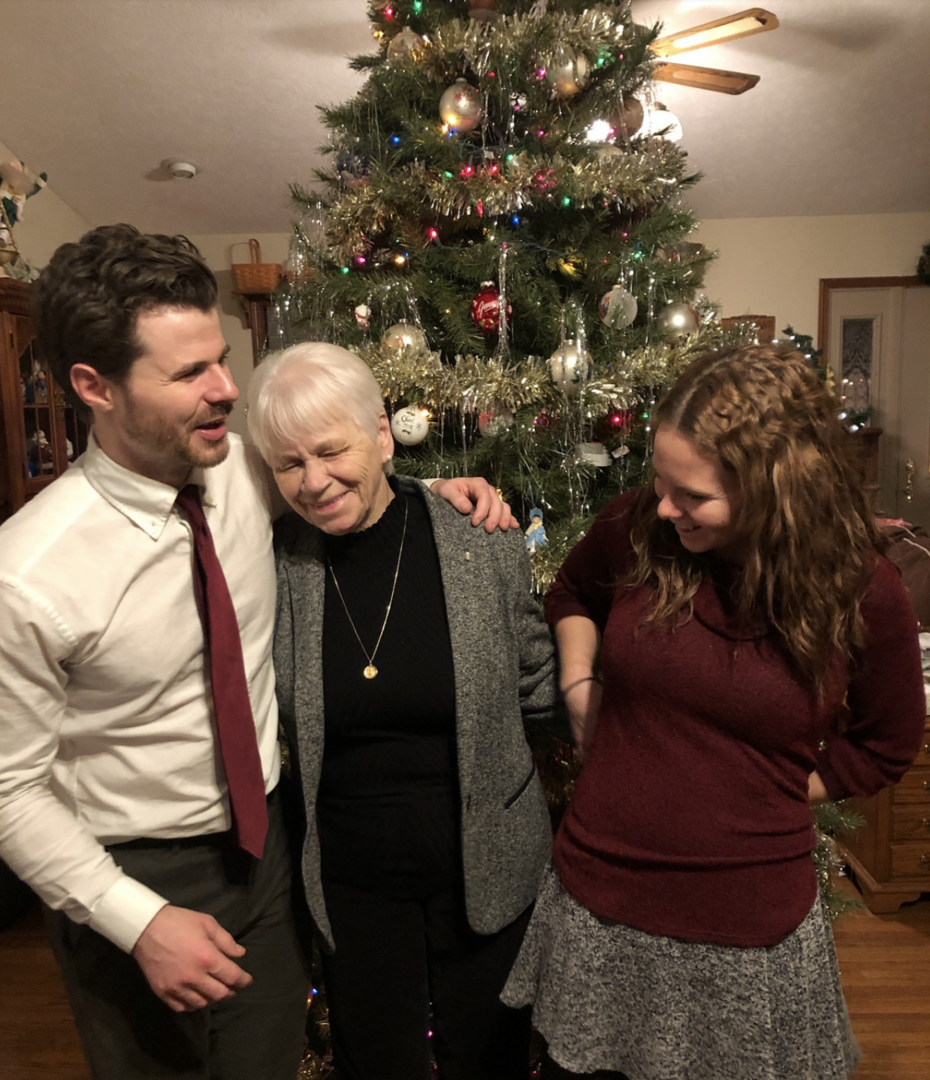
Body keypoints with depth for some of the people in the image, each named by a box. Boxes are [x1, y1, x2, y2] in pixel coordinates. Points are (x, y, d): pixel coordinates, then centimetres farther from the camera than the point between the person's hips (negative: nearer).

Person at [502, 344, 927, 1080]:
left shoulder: (863, 592, -14)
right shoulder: (635, 531, -11)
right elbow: (572, 593, 12)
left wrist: (775, 790, -6)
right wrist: (580, 696, -1)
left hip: (750, 932, -1)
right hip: (596, 903, 2)